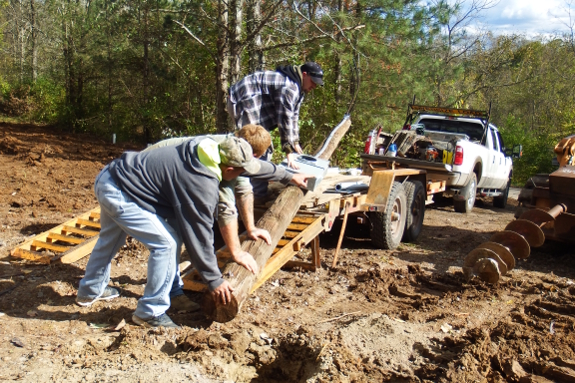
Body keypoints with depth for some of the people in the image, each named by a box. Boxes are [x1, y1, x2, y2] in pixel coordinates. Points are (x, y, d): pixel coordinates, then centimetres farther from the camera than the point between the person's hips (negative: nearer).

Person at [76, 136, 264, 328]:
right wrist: (214, 280, -5)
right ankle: (150, 313, 2)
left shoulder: (202, 148, 0)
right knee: (166, 243, -11)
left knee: (110, 238, 31)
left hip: (108, 176, 10)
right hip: (118, 194, -10)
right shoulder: (202, 185, -25)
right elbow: (199, 235, -17)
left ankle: (90, 291, 53)